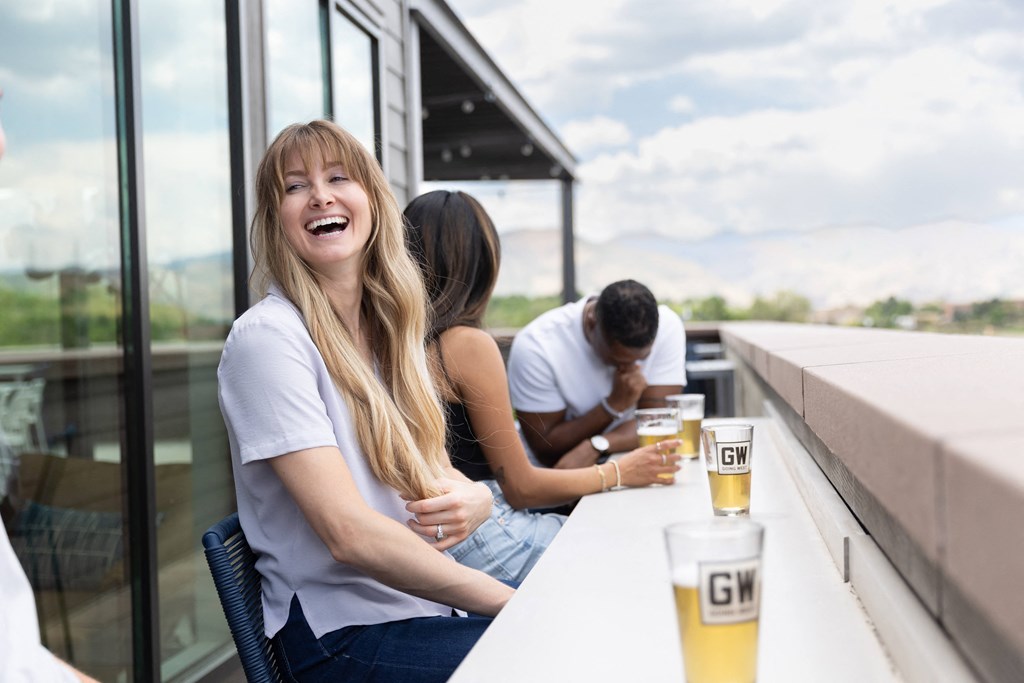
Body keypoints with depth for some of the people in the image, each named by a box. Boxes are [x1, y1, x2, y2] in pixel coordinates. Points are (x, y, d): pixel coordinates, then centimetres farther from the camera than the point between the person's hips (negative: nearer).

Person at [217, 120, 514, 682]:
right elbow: (349, 532, -20)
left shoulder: (393, 330, 10)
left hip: (431, 605, 7)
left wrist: (473, 499, -10)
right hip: (344, 635, -7)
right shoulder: (267, 336, -13)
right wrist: (514, 600, -18)